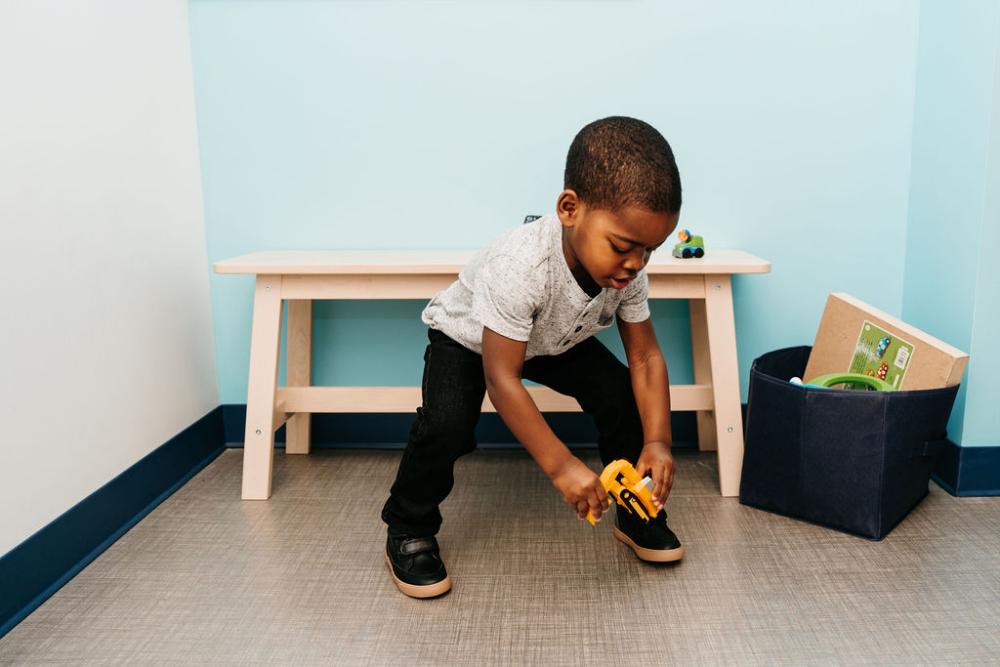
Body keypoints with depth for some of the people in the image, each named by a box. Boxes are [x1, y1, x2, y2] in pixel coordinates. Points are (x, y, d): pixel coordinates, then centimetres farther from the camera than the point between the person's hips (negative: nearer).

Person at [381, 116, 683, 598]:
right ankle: (408, 529, -3)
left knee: (623, 394, -14)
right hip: (469, 338, -5)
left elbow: (645, 358, -16)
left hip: (557, 341, 5)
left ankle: (636, 515, 9)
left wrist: (657, 441, -30)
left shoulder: (628, 273, -25)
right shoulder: (521, 267, -43)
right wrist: (560, 465, -41)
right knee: (447, 424, -30)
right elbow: (502, 378, -40)